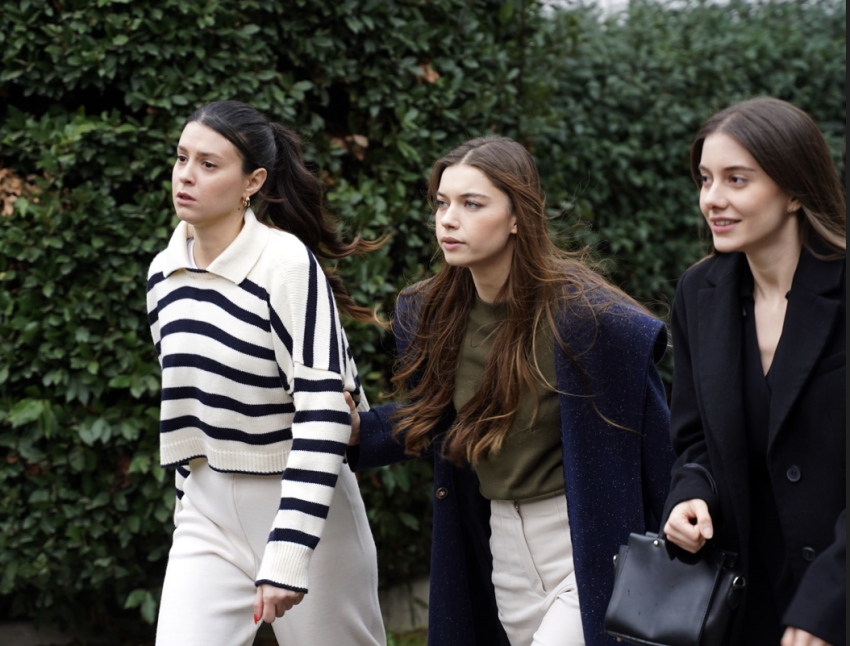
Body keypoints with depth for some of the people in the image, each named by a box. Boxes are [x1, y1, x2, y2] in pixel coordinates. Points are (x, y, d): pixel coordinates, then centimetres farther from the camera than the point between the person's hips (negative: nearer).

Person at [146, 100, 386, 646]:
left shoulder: (288, 263, -17)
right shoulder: (165, 273, 4)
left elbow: (323, 410, -23)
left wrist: (288, 553, -28)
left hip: (302, 506, -5)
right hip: (208, 515, 5)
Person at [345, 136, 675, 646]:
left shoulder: (579, 313, -20)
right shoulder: (430, 313, 0)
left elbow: (653, 435, -13)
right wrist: (358, 430, -3)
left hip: (589, 544, -6)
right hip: (502, 543, 7)